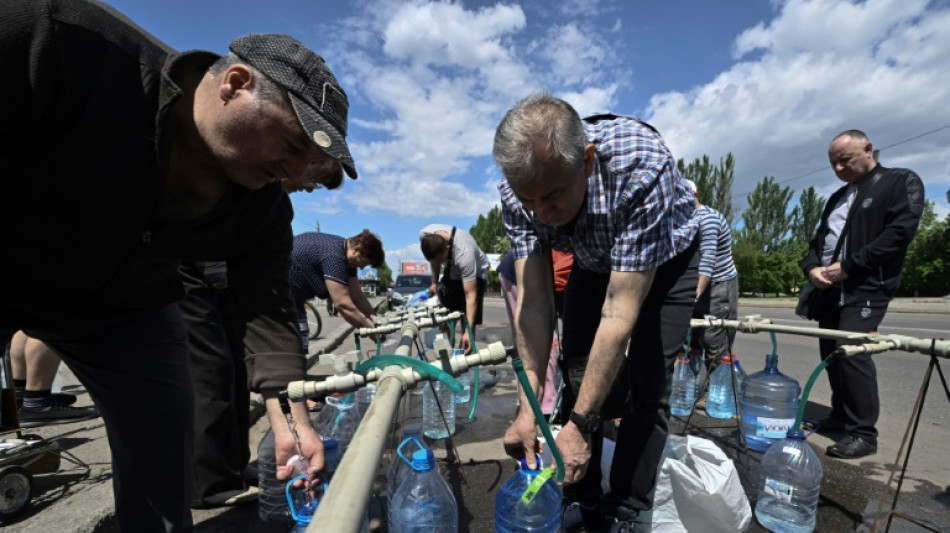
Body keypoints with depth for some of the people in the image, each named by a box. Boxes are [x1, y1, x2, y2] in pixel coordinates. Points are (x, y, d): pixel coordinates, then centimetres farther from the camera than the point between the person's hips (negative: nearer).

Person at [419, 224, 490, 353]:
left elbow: (471, 296, -41)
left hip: (475, 274, -5)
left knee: (468, 322, -13)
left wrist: (468, 331, -44)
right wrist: (434, 282, 5)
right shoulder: (424, 235, -27)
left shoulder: (464, 254, -43)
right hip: (453, 271, 5)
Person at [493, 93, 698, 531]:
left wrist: (580, 424, -36)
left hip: (664, 257, -3)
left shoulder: (640, 166, -41)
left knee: (646, 384, -10)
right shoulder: (519, 186, -27)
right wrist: (529, 406, -29)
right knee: (577, 375, -1)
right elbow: (533, 299, -26)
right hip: (593, 261, 4)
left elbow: (620, 311, -40)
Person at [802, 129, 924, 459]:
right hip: (830, 289, 7)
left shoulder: (902, 181, 2)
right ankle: (841, 416, 22)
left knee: (851, 351, -15)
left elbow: (900, 231, -12)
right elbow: (818, 240, 19)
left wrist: (847, 266, -17)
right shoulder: (837, 198, 21)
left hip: (867, 288, -7)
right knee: (831, 352, 8)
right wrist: (812, 268, -3)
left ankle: (864, 432, -3)